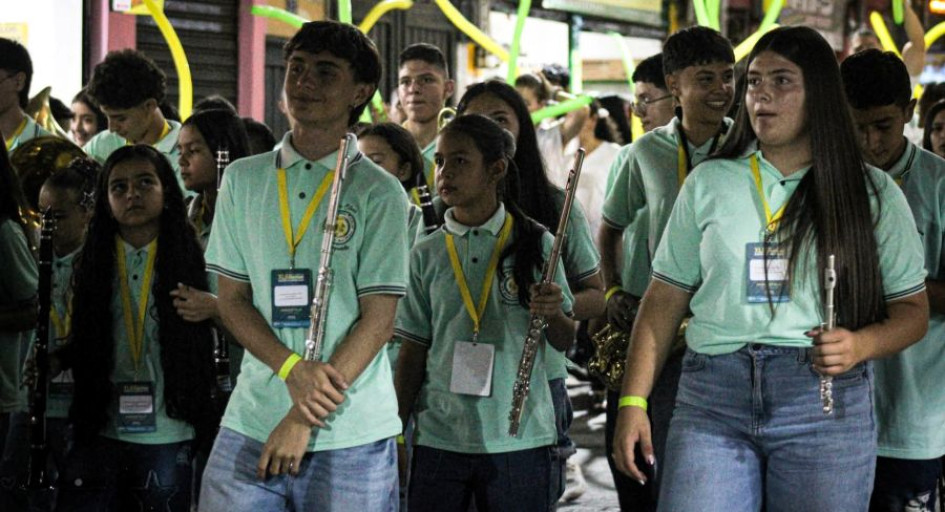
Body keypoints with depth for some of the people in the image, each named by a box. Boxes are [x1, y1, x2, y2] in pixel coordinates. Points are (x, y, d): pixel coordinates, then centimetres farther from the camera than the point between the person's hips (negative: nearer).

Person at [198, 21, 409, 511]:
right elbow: (232, 298, 6)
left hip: (353, 436, -2)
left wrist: (305, 417, -13)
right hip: (250, 420, 2)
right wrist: (292, 368, -12)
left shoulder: (379, 192, -3)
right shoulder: (243, 179, 7)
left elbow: (378, 319, -6)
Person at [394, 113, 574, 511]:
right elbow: (414, 350, 8)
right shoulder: (426, 255, 5)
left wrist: (553, 314, -18)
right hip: (439, 438, 2)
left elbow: (564, 342, 3)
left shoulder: (536, 244, -1)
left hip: (519, 438, -1)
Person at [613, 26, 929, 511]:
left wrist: (861, 344, -12)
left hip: (825, 402, 0)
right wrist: (633, 402, 2)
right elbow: (664, 300, 11)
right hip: (710, 400, 1)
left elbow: (912, 310, 9)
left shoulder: (874, 193, 8)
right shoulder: (708, 184, 11)